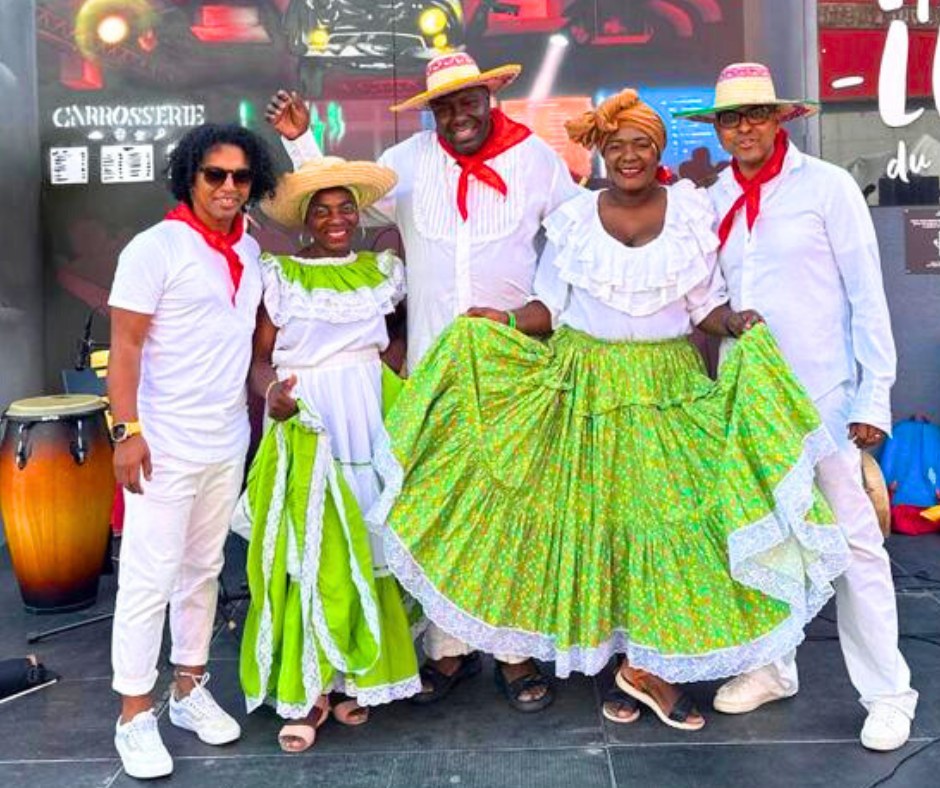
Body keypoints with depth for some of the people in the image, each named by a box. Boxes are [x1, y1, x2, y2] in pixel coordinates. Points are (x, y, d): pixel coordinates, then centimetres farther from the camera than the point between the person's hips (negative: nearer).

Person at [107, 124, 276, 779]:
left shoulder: (250, 252, 10)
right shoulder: (156, 248, -10)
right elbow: (125, 346, -12)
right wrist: (127, 430, -19)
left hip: (228, 443, 6)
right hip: (165, 446, -6)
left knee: (203, 571, 15)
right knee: (150, 579, 0)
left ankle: (190, 689, 29)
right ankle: (135, 716, 13)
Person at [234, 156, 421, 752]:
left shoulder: (383, 269, 10)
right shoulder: (278, 274, 0)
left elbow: (398, 339, 10)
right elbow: (262, 357, -3)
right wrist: (271, 391, -24)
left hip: (373, 417, 3)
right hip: (307, 425, -3)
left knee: (370, 547, 6)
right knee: (312, 554, -2)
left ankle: (359, 676, 21)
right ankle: (308, 689, 10)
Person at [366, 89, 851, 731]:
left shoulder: (692, 214, 4)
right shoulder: (573, 220, 3)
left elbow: (705, 304, 4)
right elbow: (548, 305, 4)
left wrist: (734, 323, -15)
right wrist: (499, 326, -11)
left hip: (670, 389, 1)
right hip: (587, 387, 0)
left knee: (672, 517, -4)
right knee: (594, 520, 3)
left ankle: (652, 664, 10)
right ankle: (617, 659, 19)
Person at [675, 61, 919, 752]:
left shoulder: (826, 185, -5)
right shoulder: (715, 201, 7)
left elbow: (867, 294, -5)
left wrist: (874, 395, -10)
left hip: (822, 392, -4)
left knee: (852, 541, 1)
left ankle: (888, 694, 15)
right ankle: (773, 668, 29)